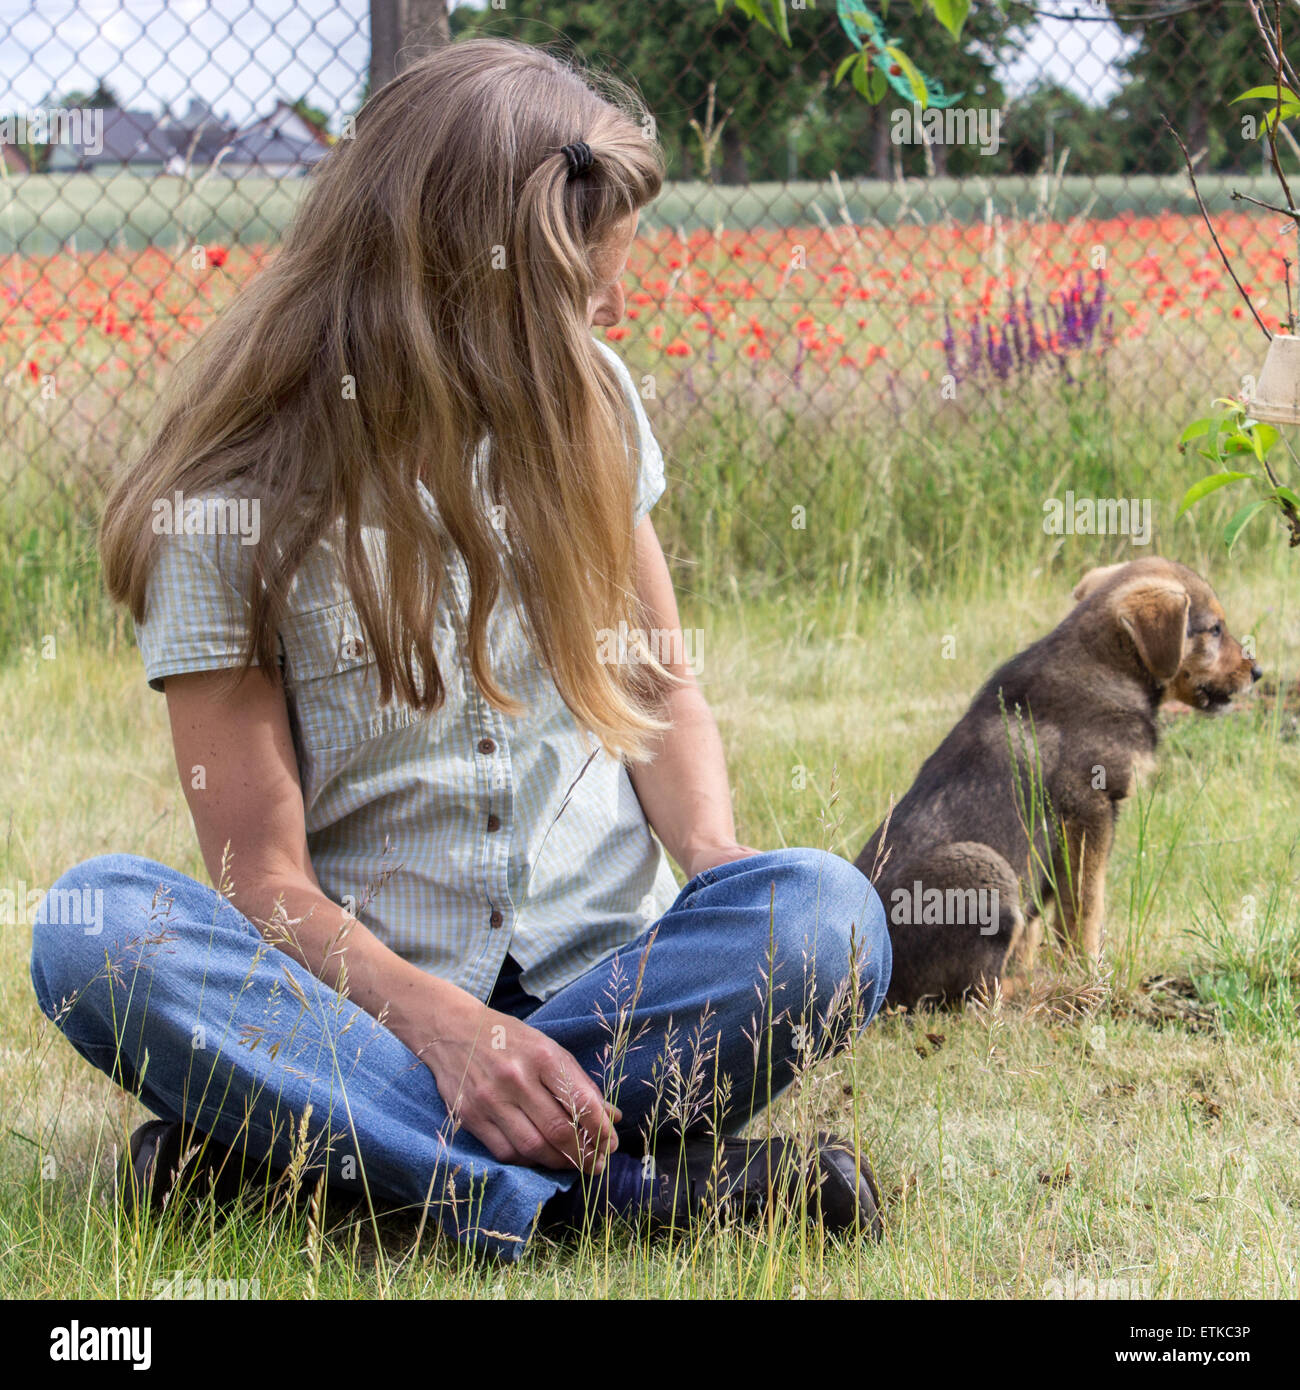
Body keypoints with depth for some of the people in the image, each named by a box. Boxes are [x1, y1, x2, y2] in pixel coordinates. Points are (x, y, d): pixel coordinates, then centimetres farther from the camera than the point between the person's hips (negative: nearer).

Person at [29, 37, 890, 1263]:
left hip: (611, 978, 3)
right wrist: (438, 1022, -29)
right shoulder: (229, 505, -8)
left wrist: (717, 860, -8)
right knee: (97, 925, -32)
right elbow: (265, 877, -11)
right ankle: (620, 1186, -41)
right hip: (373, 995, -3)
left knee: (823, 916, -30)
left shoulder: (583, 407, 6)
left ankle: (290, 1135, -29)